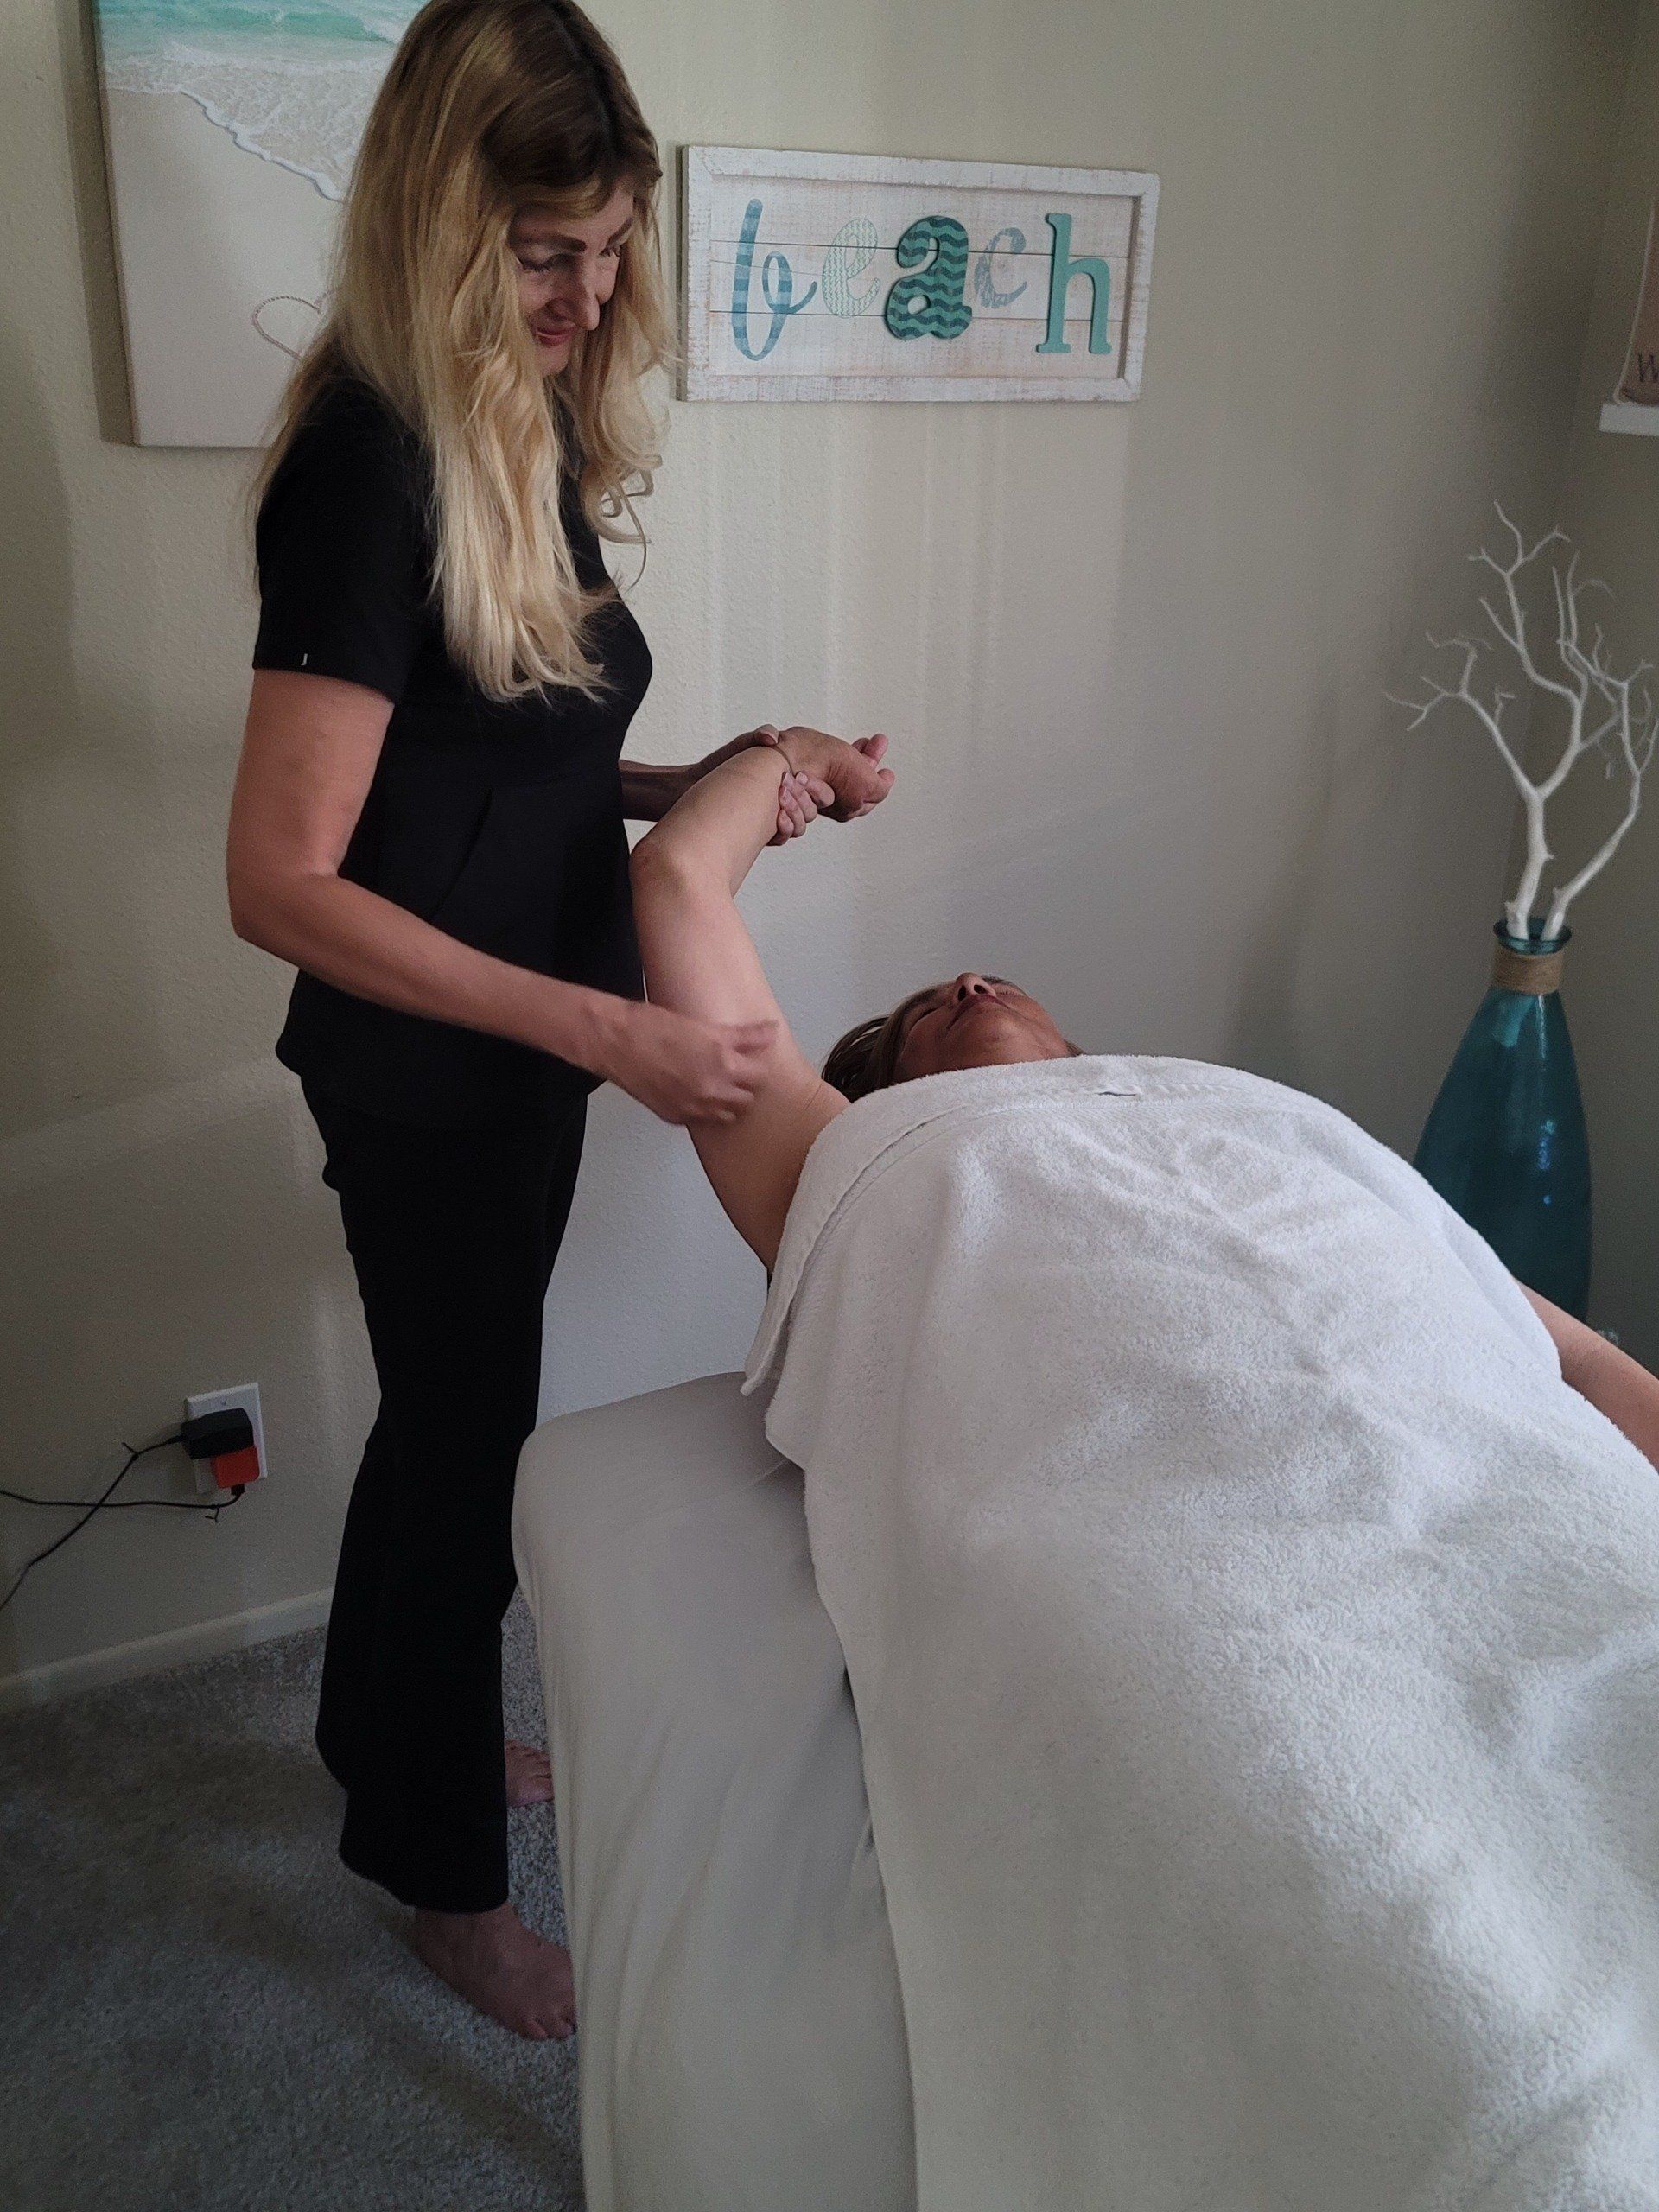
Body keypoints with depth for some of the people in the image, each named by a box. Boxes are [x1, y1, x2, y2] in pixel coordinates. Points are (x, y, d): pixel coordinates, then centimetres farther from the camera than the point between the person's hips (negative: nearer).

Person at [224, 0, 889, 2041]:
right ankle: (439, 1867, 37)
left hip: (530, 1042, 8)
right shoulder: (368, 464, -24)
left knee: (458, 1413, 24)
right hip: (422, 1071, -8)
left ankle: (387, 1729, 51)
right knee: (463, 1436, 10)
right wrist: (602, 1030, -31)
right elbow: (281, 883, -27)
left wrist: (707, 785, -5)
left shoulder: (527, 435, 4)